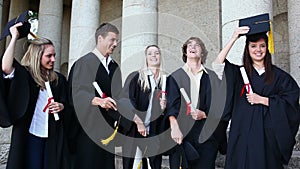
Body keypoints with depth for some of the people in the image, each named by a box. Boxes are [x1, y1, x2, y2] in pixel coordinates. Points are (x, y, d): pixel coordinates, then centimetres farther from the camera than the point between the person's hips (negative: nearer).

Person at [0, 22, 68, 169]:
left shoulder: (59, 79, 6)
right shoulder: (24, 75, -6)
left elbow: (65, 102, 16)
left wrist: (61, 106, -7)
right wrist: (14, 37, -19)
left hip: (53, 135, 4)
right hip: (30, 134, -4)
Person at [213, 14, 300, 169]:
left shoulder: (278, 76, 6)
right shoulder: (240, 73, 6)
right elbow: (218, 64, -9)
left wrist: (262, 100, -9)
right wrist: (234, 39, -12)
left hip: (268, 133, 0)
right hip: (244, 132, 0)